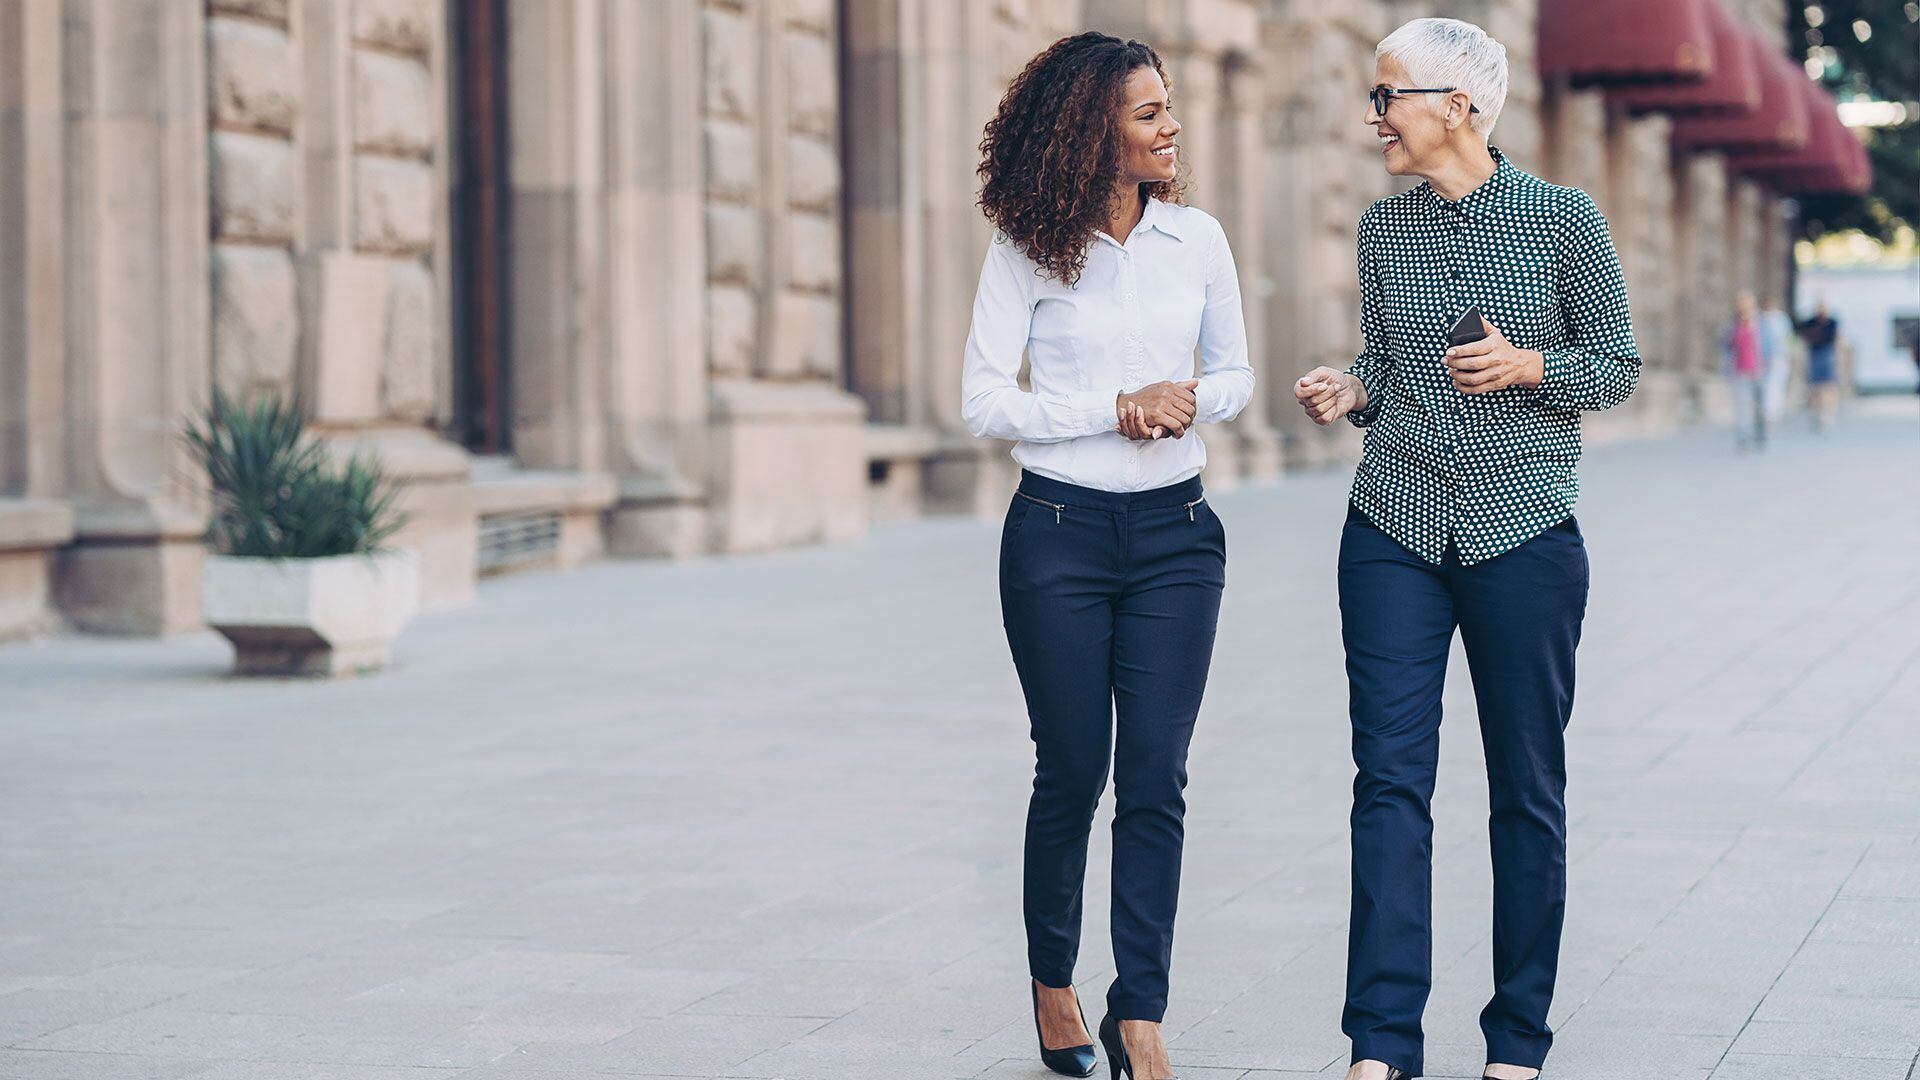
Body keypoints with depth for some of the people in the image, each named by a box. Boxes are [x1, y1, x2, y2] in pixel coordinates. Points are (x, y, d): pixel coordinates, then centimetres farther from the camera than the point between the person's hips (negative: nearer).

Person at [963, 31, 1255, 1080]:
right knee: (1071, 771, 5)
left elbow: (1236, 373, 14)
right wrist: (1116, 410, -15)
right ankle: (1052, 982, 26)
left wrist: (1190, 397, -9)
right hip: (1060, 531, -2)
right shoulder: (1027, 249, -4)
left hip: (1175, 531, 2)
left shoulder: (1197, 238, 4)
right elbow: (984, 401, -7)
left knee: (1155, 776, -4)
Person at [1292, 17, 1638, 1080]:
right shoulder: (1383, 227, 6)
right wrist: (1350, 390, -4)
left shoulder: (1564, 219, -4)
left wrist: (1528, 366, -16)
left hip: (1523, 533, -3)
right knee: (1390, 780, -4)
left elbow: (1618, 366, 1)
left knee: (1527, 791, 6)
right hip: (1394, 529, 3)